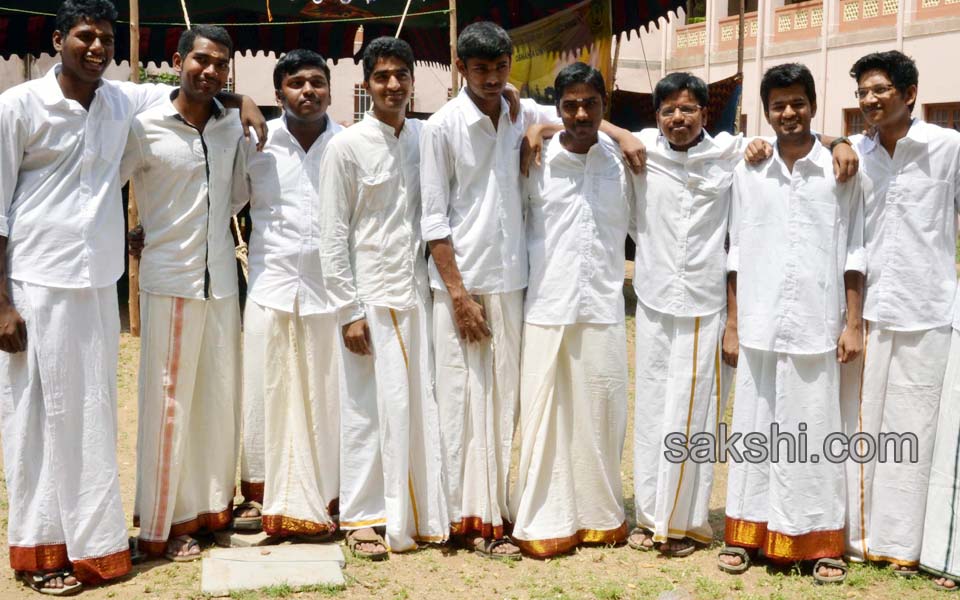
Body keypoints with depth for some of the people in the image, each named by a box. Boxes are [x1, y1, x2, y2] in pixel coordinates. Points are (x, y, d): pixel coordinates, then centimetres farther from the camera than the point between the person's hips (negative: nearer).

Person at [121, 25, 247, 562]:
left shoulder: (234, 126, 8)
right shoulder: (146, 127, -7)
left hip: (222, 279, 5)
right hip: (170, 280, -5)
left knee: (221, 396, 11)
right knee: (168, 402, 0)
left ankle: (213, 505, 26)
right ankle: (161, 526, 11)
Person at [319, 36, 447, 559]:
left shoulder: (426, 138, 7)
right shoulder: (347, 147, -5)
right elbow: (332, 236, -6)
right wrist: (349, 311, -10)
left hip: (419, 294, 4)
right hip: (371, 298, -4)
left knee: (421, 406, 7)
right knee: (369, 411, 1)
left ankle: (421, 514, 19)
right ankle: (363, 518, 14)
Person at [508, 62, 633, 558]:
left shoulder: (622, 160, 5)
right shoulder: (535, 162, 0)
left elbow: (638, 225, 15)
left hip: (604, 308, 2)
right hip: (546, 308, -1)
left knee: (600, 414, 7)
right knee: (544, 415, 2)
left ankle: (600, 513, 23)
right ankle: (544, 521, 12)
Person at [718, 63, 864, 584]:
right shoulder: (748, 171, 5)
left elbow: (852, 252, 2)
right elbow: (736, 254, 7)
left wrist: (852, 323, -2)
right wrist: (732, 324, 5)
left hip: (817, 327, -1)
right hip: (760, 327, 2)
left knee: (815, 432, 4)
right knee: (754, 429, 7)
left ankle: (822, 541, 14)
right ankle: (745, 532, 17)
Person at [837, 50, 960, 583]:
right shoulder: (854, 153, 5)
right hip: (865, 310, 2)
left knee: (912, 428, 5)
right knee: (858, 425, 7)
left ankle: (900, 542, 16)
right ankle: (856, 534, 19)